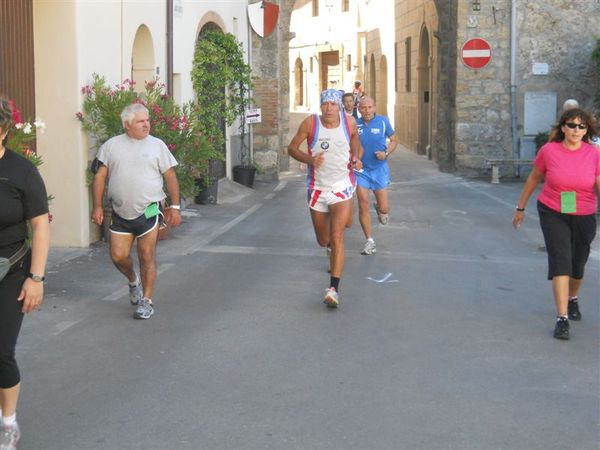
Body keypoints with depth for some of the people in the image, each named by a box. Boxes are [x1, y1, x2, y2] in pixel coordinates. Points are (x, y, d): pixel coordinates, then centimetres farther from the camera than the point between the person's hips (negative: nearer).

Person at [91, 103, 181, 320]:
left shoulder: (157, 145, 2)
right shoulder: (111, 146, 5)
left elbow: (170, 177, 3)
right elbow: (100, 176, 5)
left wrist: (175, 207, -1)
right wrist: (97, 206, -1)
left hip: (148, 211, -2)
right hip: (120, 212, 2)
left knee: (147, 256, -1)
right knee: (118, 256, 2)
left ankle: (146, 301, 11)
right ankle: (133, 281, 34)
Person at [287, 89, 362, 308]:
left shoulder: (349, 122, -5)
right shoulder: (310, 123, -9)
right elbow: (292, 148, -1)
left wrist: (355, 157, 1)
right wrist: (309, 159, -20)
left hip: (342, 187, -1)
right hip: (317, 188, 1)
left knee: (337, 237, -16)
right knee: (323, 241, 15)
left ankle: (334, 289, -16)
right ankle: (333, 248, 54)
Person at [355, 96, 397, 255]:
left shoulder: (383, 121, -5)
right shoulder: (355, 124, -2)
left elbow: (394, 141, 4)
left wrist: (386, 153, -13)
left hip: (379, 169, 0)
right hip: (361, 170, 0)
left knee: (384, 210, -1)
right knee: (363, 205, -6)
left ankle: (379, 207, 39)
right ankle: (369, 242, 6)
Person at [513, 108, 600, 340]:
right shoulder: (548, 151, -10)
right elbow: (533, 178, 5)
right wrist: (520, 208, 12)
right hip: (553, 214, -2)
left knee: (577, 264, 16)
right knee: (560, 261, -15)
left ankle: (572, 299, 48)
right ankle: (562, 318, -15)